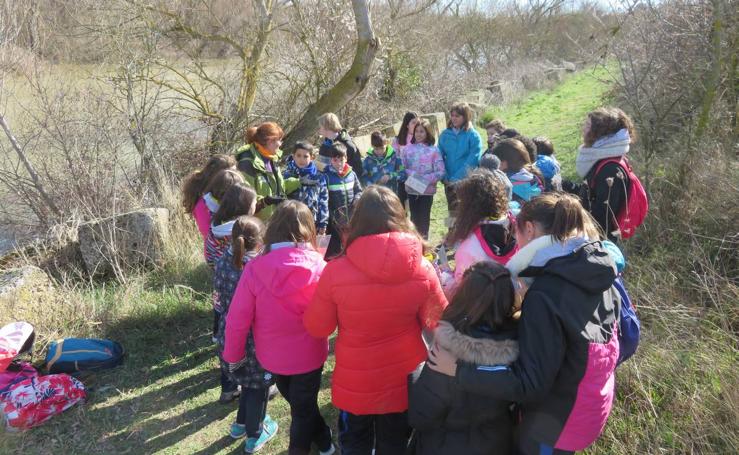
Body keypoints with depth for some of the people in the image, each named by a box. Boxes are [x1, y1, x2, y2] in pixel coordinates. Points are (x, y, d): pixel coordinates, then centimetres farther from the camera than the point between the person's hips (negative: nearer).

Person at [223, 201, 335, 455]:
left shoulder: (255, 268, -21)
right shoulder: (318, 265, -22)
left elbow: (237, 319, -13)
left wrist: (233, 354, 2)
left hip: (273, 356, 2)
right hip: (309, 354, -2)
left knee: (298, 402, 29)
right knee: (304, 408, 21)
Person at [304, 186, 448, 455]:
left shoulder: (336, 271, -22)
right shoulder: (422, 270, -19)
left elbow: (316, 327, -8)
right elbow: (437, 322, -3)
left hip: (354, 384, -1)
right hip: (404, 382, 1)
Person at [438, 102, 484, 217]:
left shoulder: (473, 136, -7)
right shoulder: (445, 135, 5)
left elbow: (472, 161, -13)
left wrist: (456, 178, -17)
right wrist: (444, 177, -6)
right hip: (450, 182, 4)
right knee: (453, 213, 12)